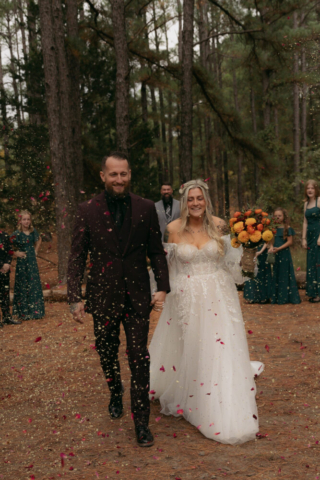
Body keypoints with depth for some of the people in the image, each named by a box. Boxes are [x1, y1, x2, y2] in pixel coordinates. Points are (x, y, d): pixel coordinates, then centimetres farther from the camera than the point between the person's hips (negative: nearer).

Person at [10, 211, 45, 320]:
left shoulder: (33, 231, 4)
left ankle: (35, 310, 14)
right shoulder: (17, 234, -11)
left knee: (35, 286, 6)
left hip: (32, 262, 5)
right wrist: (15, 253, -12)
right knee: (23, 287, 0)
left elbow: (39, 239, 25)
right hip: (22, 263, -5)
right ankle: (24, 312, 8)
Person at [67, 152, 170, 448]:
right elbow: (77, 256, -2)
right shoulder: (88, 210, -3)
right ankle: (116, 393, 47)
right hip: (103, 295, 1)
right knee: (107, 354, 17)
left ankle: (141, 422, 9)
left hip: (137, 295, -1)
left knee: (139, 358, -3)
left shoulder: (146, 208, -1)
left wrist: (163, 287, -5)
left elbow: (156, 251, 4)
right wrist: (75, 297, -7)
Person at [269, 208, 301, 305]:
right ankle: (276, 297, 14)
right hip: (276, 254, 5)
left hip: (284, 254, -5)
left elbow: (289, 242, -10)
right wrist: (271, 247, -11)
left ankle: (285, 297, 5)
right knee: (276, 274, 8)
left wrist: (278, 248, -16)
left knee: (284, 274, -1)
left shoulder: (287, 228, -7)